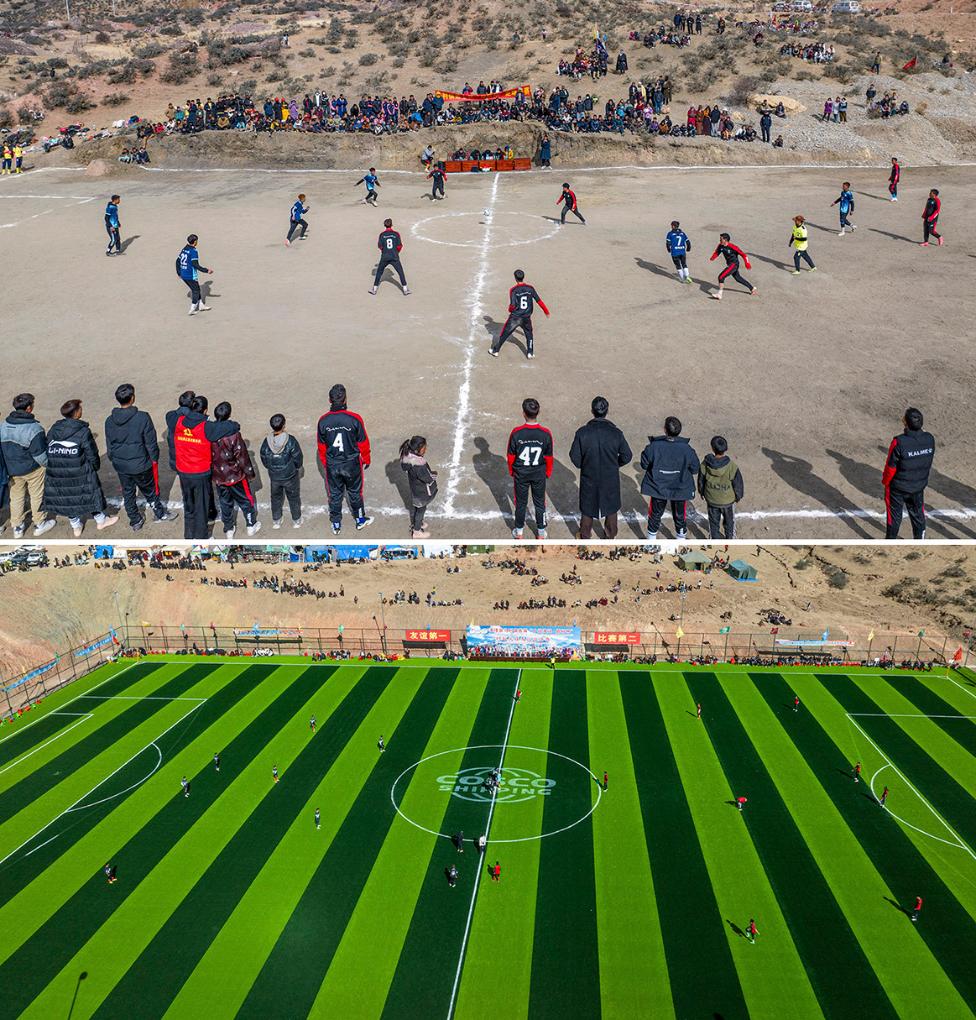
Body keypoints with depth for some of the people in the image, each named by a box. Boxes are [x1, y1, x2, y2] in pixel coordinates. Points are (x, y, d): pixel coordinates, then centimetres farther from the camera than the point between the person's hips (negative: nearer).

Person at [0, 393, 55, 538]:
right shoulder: (34, 428, -26)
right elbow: (40, 454, -21)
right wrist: (47, 465, -2)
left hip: (12, 470, 5)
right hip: (32, 469, -5)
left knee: (16, 497, 19)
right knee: (37, 496, 15)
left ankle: (17, 527, 30)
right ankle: (39, 524, 29)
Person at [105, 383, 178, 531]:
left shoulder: (109, 421, -7)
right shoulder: (142, 418, -21)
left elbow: (109, 446, 4)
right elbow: (151, 442, -13)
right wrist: (154, 459, 2)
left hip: (120, 465, 4)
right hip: (141, 465, -4)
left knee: (128, 493, 19)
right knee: (150, 491, 18)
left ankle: (135, 522, 32)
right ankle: (160, 514, 37)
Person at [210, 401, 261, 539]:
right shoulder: (234, 434, -23)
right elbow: (242, 456, -17)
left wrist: (213, 471, 16)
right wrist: (250, 473, -4)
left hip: (218, 476, 4)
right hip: (235, 475, -4)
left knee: (225, 502, 19)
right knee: (246, 500, 17)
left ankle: (228, 530, 29)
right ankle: (251, 526, 29)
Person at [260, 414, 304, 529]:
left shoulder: (266, 442, -16)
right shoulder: (291, 441, -25)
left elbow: (264, 460, -3)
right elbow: (298, 459, -15)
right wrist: (296, 468, 7)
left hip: (274, 476, 2)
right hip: (290, 476, -2)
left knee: (276, 498, 23)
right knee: (294, 498, 19)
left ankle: (276, 521, 36)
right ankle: (296, 521, 33)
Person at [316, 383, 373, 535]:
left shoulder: (323, 420, -11)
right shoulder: (355, 419, -19)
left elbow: (321, 446, 2)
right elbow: (363, 443, -8)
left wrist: (325, 463, 17)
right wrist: (366, 459, 9)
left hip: (332, 465, 2)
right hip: (352, 464, -1)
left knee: (334, 494, 17)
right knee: (355, 493, 18)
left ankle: (336, 525, 29)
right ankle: (360, 520, 34)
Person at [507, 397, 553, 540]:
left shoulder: (516, 433, -21)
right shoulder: (546, 434, -19)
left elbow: (511, 456, -9)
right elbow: (548, 458, -7)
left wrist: (512, 471, 9)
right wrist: (548, 473, 11)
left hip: (520, 474, 0)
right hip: (539, 475, 0)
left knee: (521, 503, 18)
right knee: (539, 503, 19)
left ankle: (519, 532, 33)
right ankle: (541, 533, 31)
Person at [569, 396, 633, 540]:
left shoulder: (582, 432, -19)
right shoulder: (616, 433, -17)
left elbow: (575, 456, -12)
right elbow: (627, 456, -8)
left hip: (589, 480, 0)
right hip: (611, 480, 0)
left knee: (587, 511, 21)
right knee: (611, 509, 23)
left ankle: (585, 536, 38)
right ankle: (611, 535, 38)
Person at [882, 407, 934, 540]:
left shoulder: (899, 442, -30)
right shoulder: (930, 439, -15)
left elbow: (891, 467, -20)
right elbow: (929, 461, 0)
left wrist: (885, 481, -1)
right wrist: (922, 478, 15)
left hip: (898, 487, -4)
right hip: (919, 486, 4)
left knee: (894, 516, 15)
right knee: (918, 514, 23)